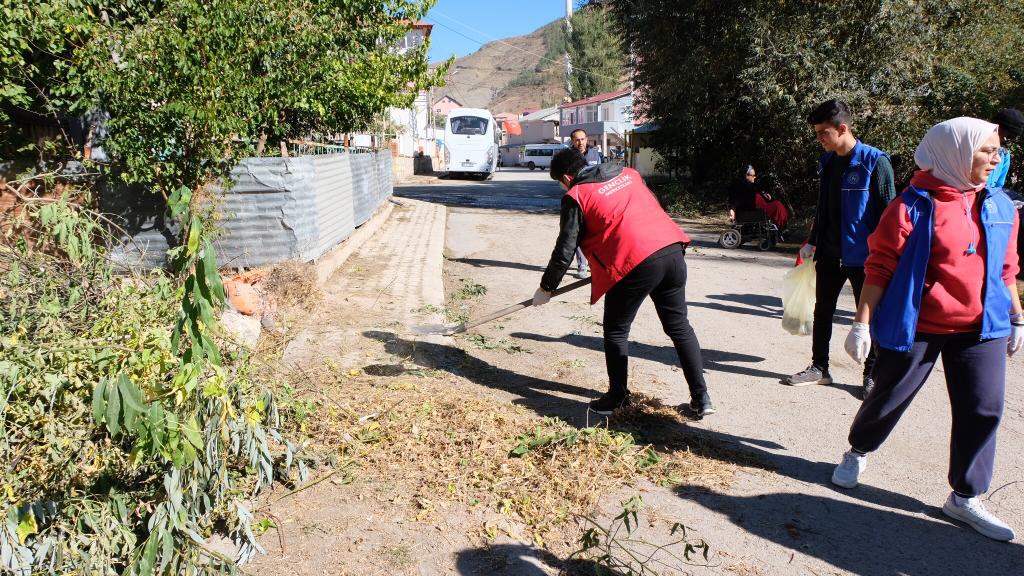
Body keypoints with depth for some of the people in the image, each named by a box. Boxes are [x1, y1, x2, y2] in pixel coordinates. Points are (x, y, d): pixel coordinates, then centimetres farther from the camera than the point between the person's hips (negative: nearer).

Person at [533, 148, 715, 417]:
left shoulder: (576, 196, 2)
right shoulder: (628, 173, 21)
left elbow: (565, 249, 2)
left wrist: (546, 288, 13)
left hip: (635, 263, -6)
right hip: (672, 251, 7)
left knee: (616, 332, 13)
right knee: (679, 326, 17)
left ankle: (617, 398, 22)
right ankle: (701, 397, 20)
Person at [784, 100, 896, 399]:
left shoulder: (875, 161, -13)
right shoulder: (828, 162, 8)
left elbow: (888, 210, -12)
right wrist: (812, 242, 17)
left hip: (862, 255, -7)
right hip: (829, 253, 7)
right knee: (823, 311, 13)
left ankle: (872, 374, 19)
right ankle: (819, 367, 25)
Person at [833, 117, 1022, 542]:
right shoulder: (913, 207, -12)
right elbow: (880, 269, -12)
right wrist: (862, 323, -13)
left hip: (982, 330, 5)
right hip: (914, 328, -5)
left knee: (984, 410, 3)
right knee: (888, 399, 10)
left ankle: (965, 498, 18)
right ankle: (858, 452, 38)